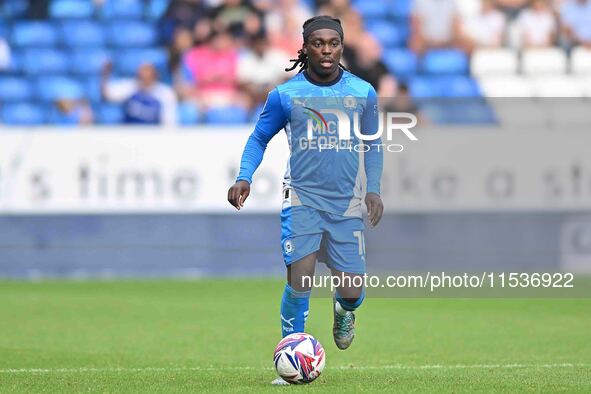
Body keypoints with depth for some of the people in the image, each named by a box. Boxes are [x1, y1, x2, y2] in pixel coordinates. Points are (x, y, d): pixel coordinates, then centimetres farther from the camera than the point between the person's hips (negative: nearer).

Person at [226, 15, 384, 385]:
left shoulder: (363, 92, 2)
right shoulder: (285, 95, -2)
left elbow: (372, 143, 14)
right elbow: (259, 138, 9)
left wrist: (373, 189, 2)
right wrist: (245, 178, -7)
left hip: (347, 203, 2)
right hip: (302, 198, -1)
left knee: (352, 292, -2)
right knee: (300, 280, -16)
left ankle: (344, 310, 36)